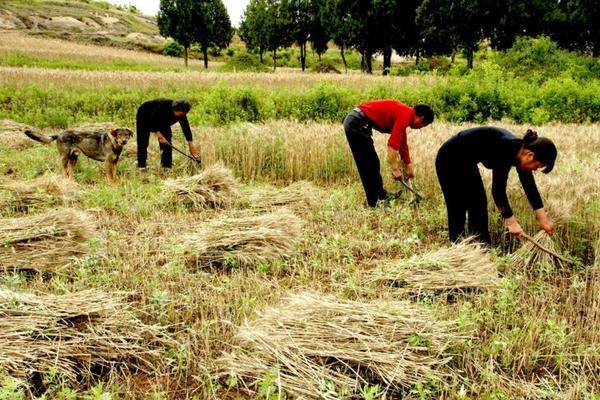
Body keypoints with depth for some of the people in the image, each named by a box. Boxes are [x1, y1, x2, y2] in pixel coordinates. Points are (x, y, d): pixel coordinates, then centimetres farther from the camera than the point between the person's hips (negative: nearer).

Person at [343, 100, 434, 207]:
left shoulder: (405, 113, 17)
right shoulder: (405, 115, -13)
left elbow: (402, 143, 29)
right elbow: (392, 144, -21)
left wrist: (409, 166, 34)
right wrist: (395, 169, -16)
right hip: (357, 123, -10)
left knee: (372, 164, 18)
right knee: (370, 166, -3)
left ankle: (381, 197, 29)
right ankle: (374, 204, 5)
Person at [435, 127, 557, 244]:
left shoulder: (520, 151, -5)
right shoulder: (505, 150, -31)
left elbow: (530, 187, 3)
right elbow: (498, 189, -31)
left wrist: (543, 218, 5)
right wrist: (511, 222, -26)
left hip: (466, 162, 10)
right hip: (449, 160, -9)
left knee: (479, 204, 10)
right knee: (458, 209, -7)